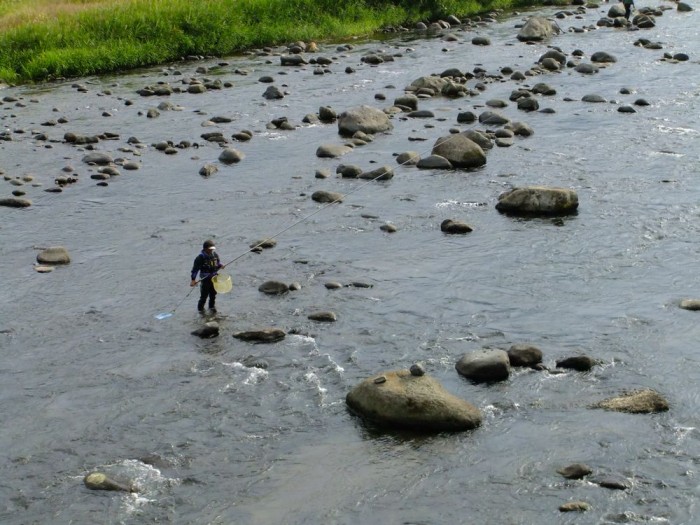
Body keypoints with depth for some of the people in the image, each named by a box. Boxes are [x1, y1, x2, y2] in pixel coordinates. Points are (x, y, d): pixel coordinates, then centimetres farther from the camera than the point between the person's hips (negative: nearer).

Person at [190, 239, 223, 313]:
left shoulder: (215, 255, 2)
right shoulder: (200, 258, -15)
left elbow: (218, 262, 20)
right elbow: (195, 268, -15)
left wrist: (220, 265, -5)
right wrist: (193, 279, -21)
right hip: (205, 279, -5)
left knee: (213, 293, 16)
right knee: (204, 295, -3)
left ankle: (212, 307, 35)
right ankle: (200, 308, 16)